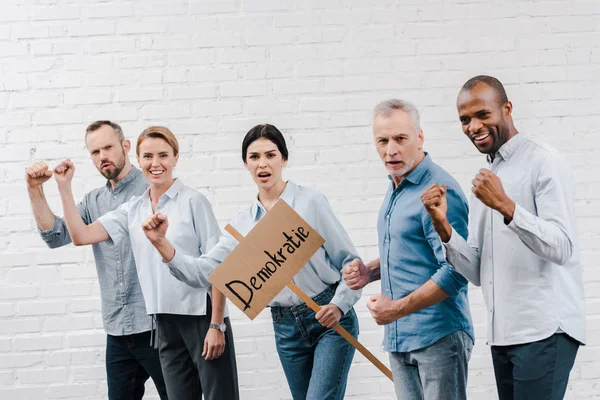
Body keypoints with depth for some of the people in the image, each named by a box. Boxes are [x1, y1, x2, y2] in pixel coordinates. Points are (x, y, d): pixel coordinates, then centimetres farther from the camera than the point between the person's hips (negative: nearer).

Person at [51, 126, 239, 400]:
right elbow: (80, 236, 4)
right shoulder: (132, 211, 9)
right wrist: (64, 187, 0)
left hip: (203, 316, -5)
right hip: (166, 324, 5)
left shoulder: (193, 202, -6)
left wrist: (216, 325, -12)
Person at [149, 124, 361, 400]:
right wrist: (162, 245, -13)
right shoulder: (243, 224, 6)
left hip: (330, 320, -5)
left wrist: (339, 305, -19)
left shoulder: (310, 201, -6)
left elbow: (350, 261, -4)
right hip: (286, 328, 5)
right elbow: (204, 272, 1)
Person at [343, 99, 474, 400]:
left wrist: (398, 308, -19)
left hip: (438, 337, -9)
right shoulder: (395, 188, 13)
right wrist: (370, 272, 7)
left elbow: (455, 271, -22)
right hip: (398, 338, 9)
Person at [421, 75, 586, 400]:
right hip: (502, 334, 7)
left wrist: (506, 206, -26)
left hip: (544, 331, -7)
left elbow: (563, 248, -16)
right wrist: (442, 226, -3)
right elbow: (477, 273, 11)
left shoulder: (544, 163, -5)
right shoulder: (485, 179, 17)